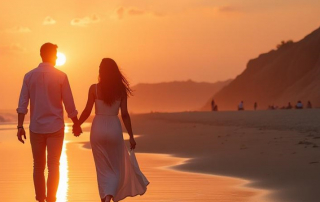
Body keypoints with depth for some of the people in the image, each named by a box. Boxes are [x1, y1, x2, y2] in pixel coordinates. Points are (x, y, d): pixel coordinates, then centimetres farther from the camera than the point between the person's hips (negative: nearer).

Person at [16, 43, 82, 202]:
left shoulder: (29, 76, 1)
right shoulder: (60, 76, -5)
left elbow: (22, 103, -3)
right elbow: (69, 104, -3)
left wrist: (20, 126, -1)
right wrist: (76, 123, 9)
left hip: (36, 128, 2)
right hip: (55, 127, -2)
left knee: (38, 166, 11)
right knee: (53, 165, -1)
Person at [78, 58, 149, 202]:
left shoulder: (94, 88, -4)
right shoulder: (121, 89, -2)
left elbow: (87, 111, -3)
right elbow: (124, 114, -3)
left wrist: (77, 124, 14)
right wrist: (131, 136, 3)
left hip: (98, 129, 0)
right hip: (114, 128, 0)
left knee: (103, 169, 13)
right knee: (116, 168, 10)